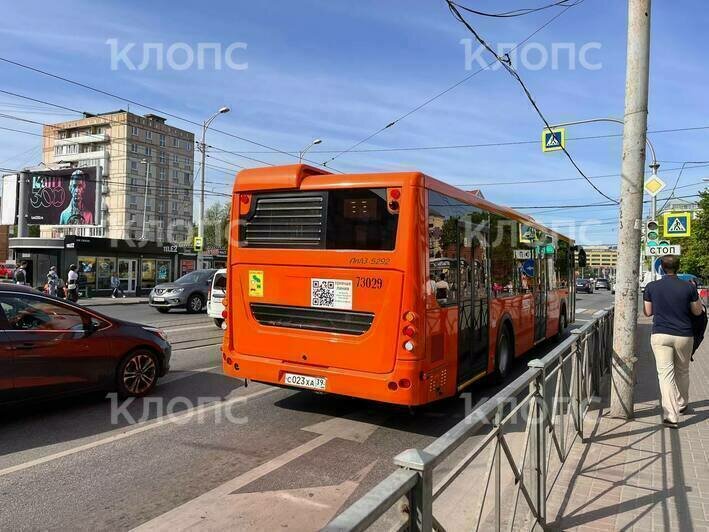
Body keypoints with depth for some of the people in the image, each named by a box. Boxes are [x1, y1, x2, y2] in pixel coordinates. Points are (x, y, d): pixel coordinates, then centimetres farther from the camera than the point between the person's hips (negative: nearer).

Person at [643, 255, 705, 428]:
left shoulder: (651, 287, -4)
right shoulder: (688, 287, -5)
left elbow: (647, 312, 5)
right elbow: (697, 312, 7)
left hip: (660, 335, -1)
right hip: (684, 336, 1)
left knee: (665, 373, -4)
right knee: (682, 371, 20)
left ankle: (670, 415, -13)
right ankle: (682, 405, 39)